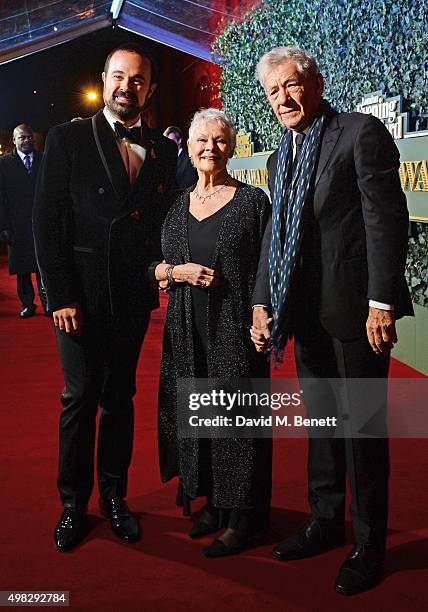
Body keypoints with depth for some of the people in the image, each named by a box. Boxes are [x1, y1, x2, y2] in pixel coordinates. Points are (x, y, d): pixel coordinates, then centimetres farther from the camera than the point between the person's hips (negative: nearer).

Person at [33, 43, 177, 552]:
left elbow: (166, 219, 13)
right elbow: (47, 222, -5)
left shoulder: (163, 150, 10)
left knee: (120, 397, 12)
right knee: (80, 398, 4)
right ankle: (73, 503, 19)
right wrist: (60, 296, -11)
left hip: (133, 297, 3)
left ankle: (114, 496, 26)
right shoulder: (68, 139, 0)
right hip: (81, 295, -3)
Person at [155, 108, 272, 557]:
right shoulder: (176, 206, 11)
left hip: (235, 331, -4)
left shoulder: (252, 201, -1)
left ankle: (243, 516, 15)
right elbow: (154, 266, 14)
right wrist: (177, 271, -6)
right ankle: (212, 502, 27)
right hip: (187, 332, 5)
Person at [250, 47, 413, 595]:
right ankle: (325, 523, 34)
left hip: (355, 308, -7)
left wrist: (381, 303, -19)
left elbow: (387, 220, -14)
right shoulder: (279, 159, 14)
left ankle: (369, 545, 21)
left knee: (363, 426, 4)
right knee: (320, 420, 17)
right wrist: (262, 303, 6)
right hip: (307, 313, 7)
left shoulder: (362, 133, -8)